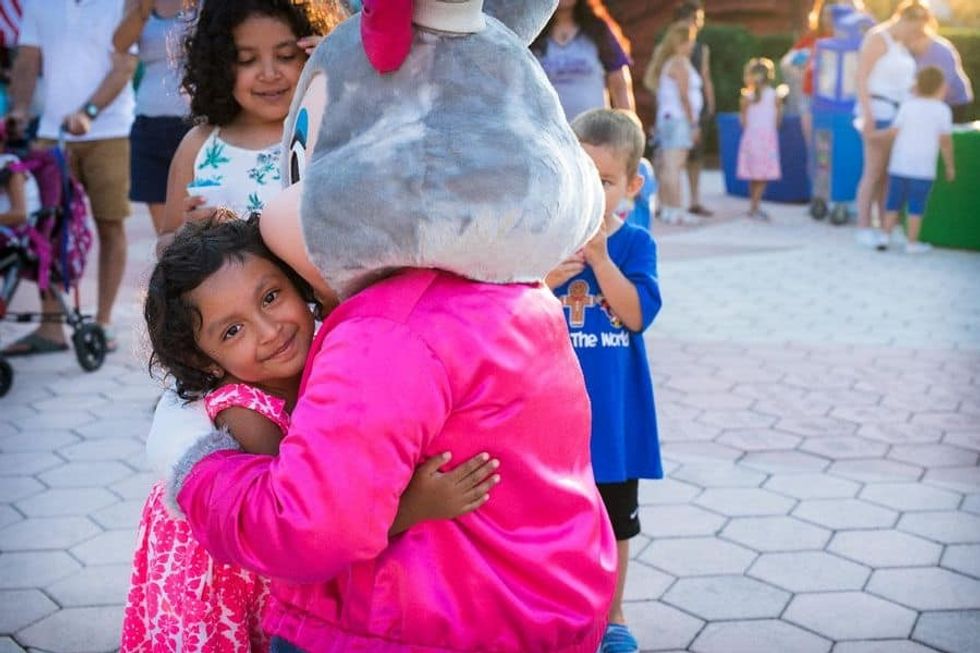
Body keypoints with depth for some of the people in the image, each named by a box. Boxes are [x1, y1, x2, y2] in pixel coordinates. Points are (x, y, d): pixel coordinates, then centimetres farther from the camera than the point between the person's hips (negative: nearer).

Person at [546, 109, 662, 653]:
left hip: (613, 413, 1)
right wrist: (544, 283, -27)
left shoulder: (635, 244, -5)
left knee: (615, 522, 16)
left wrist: (600, 258, -26)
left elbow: (637, 314, -17)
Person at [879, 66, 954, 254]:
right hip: (923, 168, -3)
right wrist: (950, 166, 7)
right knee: (916, 204, 2)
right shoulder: (942, 110, -2)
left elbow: (894, 131, -3)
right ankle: (912, 242, 4)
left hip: (899, 164, 3)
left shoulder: (907, 105, 4)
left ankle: (887, 235, 15)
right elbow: (945, 141, -3)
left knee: (894, 201, 13)